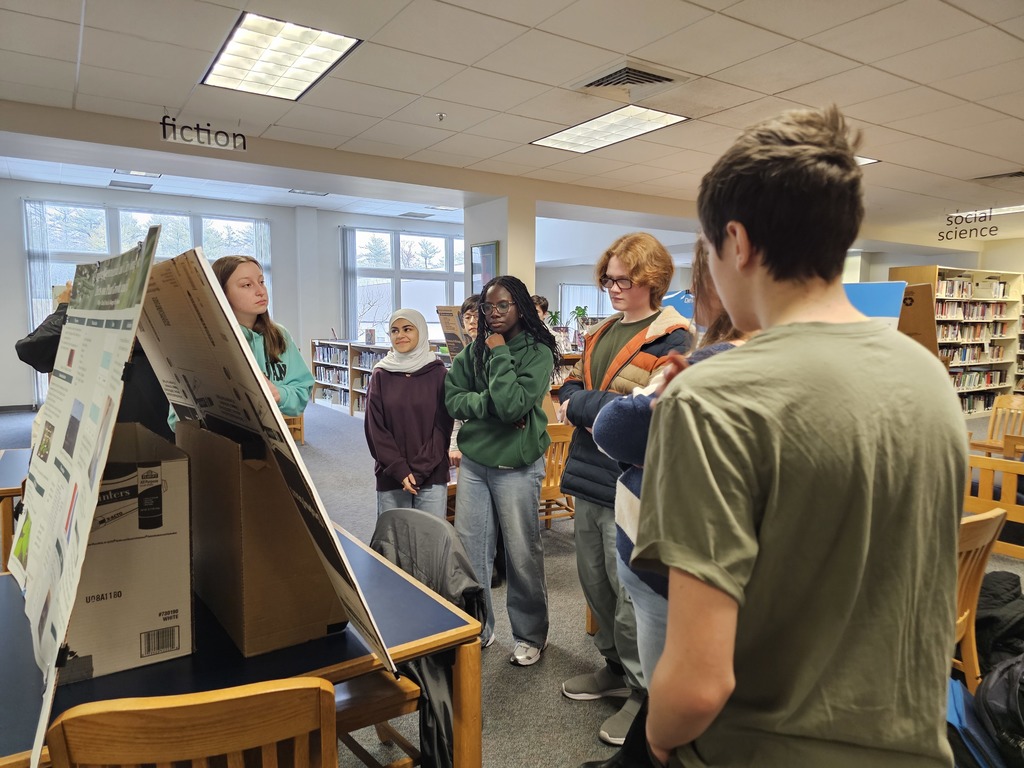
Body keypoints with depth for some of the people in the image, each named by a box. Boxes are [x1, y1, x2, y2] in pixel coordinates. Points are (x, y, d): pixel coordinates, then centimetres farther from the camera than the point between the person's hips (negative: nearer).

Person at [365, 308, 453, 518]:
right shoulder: (381, 375, 5)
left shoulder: (438, 373, 1)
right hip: (390, 476, 1)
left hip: (432, 477, -1)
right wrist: (400, 470, -9)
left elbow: (442, 428, -1)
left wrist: (419, 470, -8)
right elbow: (375, 428, 1)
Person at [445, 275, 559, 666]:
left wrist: (500, 354, -14)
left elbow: (513, 404, -21)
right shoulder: (473, 351, 6)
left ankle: (531, 635, 28)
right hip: (474, 462, 5)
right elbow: (453, 400, -2)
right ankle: (476, 629, 30)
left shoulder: (538, 353, -9)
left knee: (523, 555, 7)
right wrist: (493, 404, -17)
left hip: (517, 467, -4)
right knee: (469, 550, 11)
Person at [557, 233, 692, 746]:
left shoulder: (670, 337, -10)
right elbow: (572, 384, 17)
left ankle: (647, 691, 24)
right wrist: (574, 401, -8)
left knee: (629, 590, 3)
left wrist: (579, 406, -14)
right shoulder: (602, 332, 14)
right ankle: (616, 668, 39)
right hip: (590, 473, 8)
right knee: (594, 579, 18)